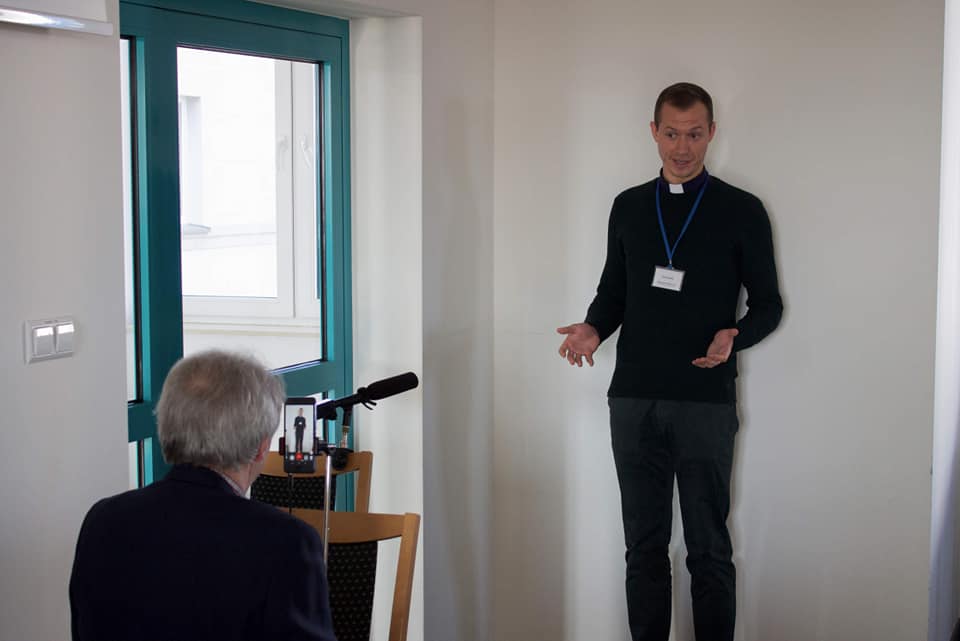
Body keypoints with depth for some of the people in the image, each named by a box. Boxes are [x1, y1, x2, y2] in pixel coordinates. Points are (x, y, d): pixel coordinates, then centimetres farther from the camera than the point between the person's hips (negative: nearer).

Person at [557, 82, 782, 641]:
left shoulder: (741, 212, 1)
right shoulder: (629, 207, 12)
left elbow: (768, 303, 3)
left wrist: (733, 338, -18)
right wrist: (594, 329, -3)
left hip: (706, 402, -3)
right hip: (633, 401, 3)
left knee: (709, 549, 2)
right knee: (645, 546, 9)